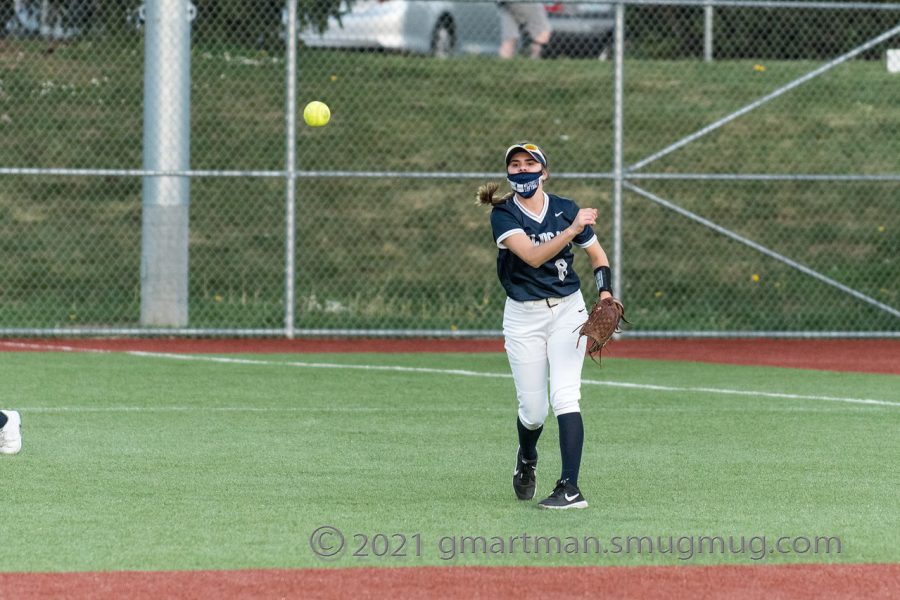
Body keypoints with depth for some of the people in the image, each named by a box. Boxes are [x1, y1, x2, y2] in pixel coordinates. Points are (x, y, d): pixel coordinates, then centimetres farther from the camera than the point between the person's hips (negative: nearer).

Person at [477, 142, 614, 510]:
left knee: (564, 397, -15)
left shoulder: (565, 210, -1)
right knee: (533, 410, 2)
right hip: (523, 317, 0)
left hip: (567, 310, 0)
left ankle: (570, 489, -19)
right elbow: (533, 256, -23)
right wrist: (573, 229, -33)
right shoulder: (503, 215, -8)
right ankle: (526, 459, 38)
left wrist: (605, 294, -4)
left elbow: (597, 255, 12)